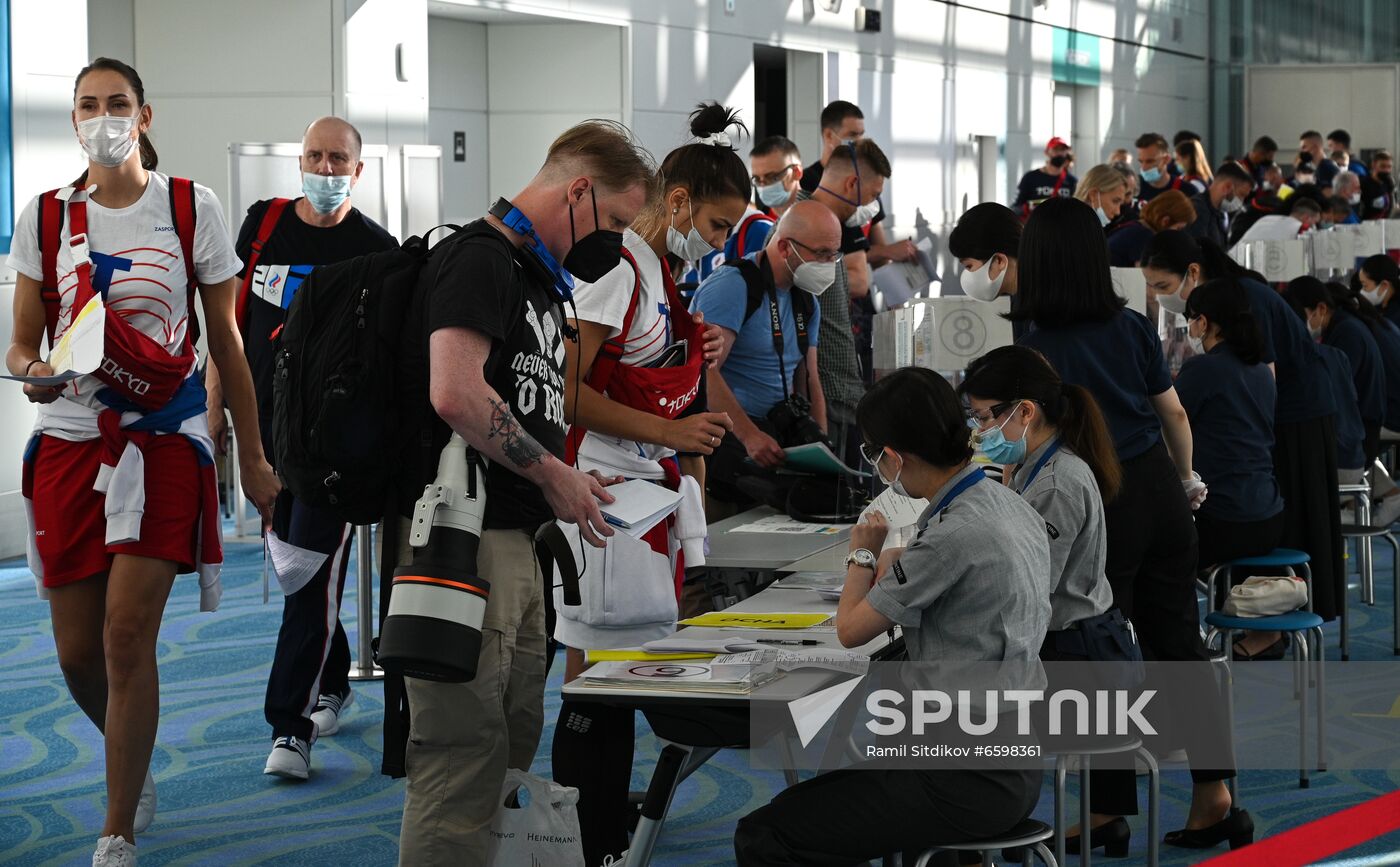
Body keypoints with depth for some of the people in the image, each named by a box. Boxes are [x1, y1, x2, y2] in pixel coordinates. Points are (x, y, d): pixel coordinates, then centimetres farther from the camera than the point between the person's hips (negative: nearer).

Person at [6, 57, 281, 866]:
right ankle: (137, 765, 35)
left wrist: (253, 457, 7)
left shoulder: (192, 208, 1)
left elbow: (226, 342, 6)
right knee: (77, 653, 4)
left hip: (164, 435, -3)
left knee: (127, 634, -13)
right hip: (70, 434, 3)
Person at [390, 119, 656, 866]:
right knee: (464, 753, -9)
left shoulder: (538, 278, 20)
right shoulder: (479, 257, -11)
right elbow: (456, 393, -25)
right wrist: (553, 475, -14)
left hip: (513, 542, 10)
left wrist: (569, 480, 11)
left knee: (516, 743, 14)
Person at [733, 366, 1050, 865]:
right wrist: (891, 562, 15)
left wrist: (863, 556, 9)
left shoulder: (954, 536, -22)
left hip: (969, 784, -10)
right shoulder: (1014, 507, 5)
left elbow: (851, 629, -9)